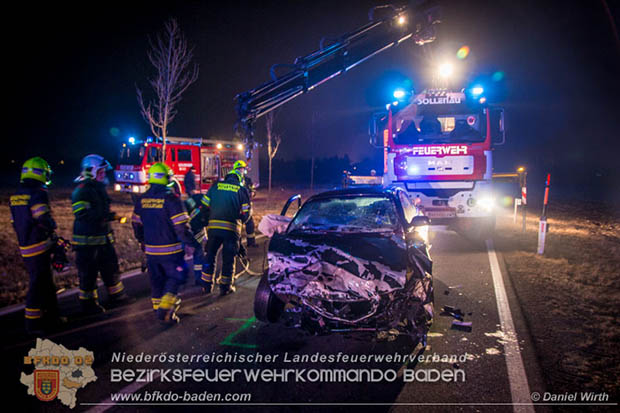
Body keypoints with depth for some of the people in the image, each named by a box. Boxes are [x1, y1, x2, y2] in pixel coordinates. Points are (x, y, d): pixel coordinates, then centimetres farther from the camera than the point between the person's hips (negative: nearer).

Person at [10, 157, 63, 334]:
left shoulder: (15, 197, 12)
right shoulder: (38, 193, -15)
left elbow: (15, 223, 16)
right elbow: (44, 220, -23)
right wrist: (52, 226, -3)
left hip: (24, 247, 8)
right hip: (39, 247, -8)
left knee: (46, 282, 17)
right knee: (38, 284, -1)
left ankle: (50, 316, 26)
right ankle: (33, 323, 5)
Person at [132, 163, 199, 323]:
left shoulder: (142, 199, 3)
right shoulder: (171, 198, -17)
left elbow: (136, 224, 13)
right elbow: (181, 226, -20)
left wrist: (142, 241, 27)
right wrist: (190, 244, -9)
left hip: (151, 250, 6)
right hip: (170, 250, -5)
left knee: (157, 280, 18)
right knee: (175, 277, 8)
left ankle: (158, 307, 29)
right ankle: (165, 310, -3)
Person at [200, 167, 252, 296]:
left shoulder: (215, 186, 9)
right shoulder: (241, 190, 5)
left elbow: (205, 205, 9)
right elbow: (247, 212, 3)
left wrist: (206, 220, 25)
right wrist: (241, 222, 23)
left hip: (213, 226, 2)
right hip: (232, 228, -2)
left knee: (210, 255, 16)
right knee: (228, 257, 8)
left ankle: (207, 284, 24)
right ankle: (225, 286, 13)